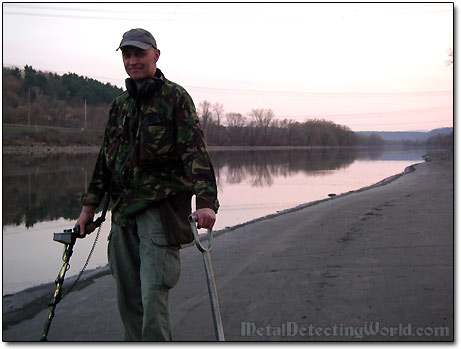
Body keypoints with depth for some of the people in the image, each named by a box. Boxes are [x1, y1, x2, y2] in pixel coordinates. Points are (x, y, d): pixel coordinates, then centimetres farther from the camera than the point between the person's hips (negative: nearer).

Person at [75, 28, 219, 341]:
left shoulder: (175, 96, -1)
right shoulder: (120, 105, 17)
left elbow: (195, 151, -11)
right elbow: (105, 158, 21)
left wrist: (206, 200, -24)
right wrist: (90, 205, 17)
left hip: (161, 206, -6)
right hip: (123, 210, 6)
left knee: (153, 293, -12)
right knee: (128, 296, 10)